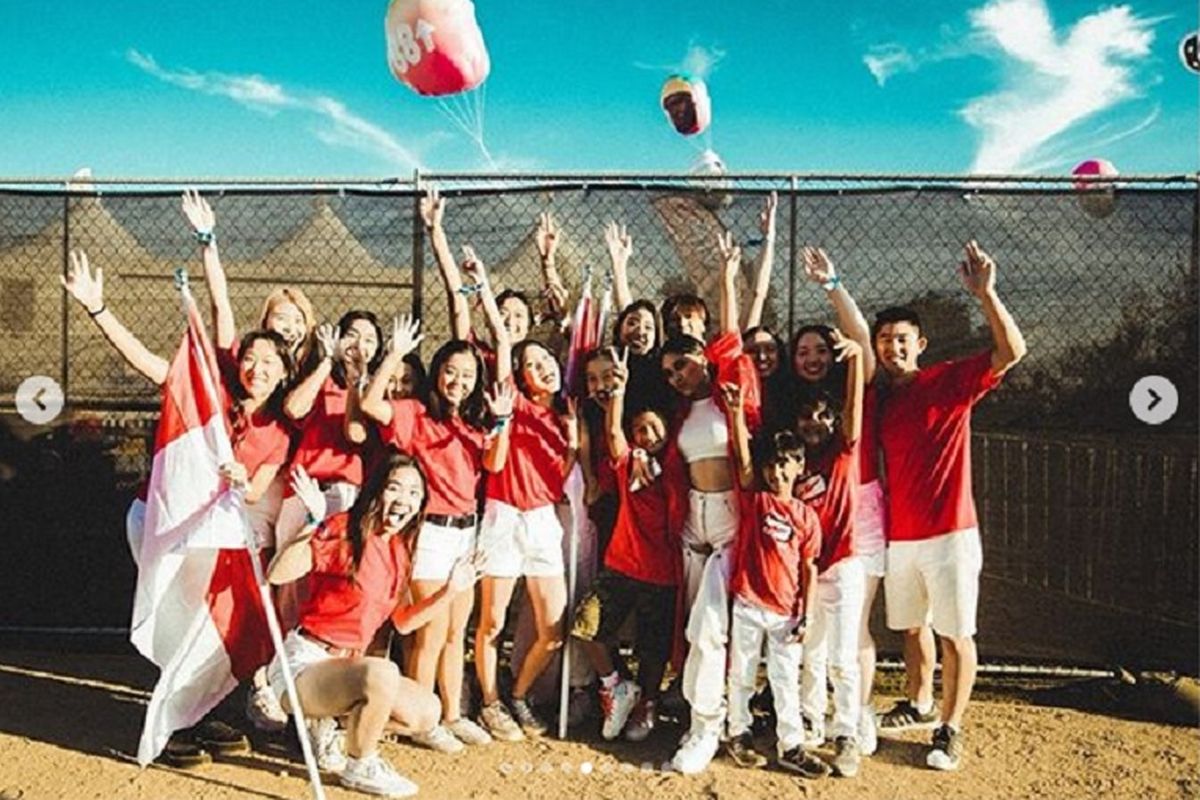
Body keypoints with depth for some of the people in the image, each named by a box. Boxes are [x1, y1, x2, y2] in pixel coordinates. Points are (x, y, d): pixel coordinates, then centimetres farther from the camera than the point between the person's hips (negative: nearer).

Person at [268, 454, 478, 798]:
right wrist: (314, 522, -37)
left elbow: (403, 622, 13)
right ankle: (359, 767, -6)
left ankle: (326, 724, 18)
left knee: (427, 713, 2)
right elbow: (277, 575, -28)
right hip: (303, 663, -8)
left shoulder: (400, 550, 6)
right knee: (382, 673, -34)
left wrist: (451, 590, 4)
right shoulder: (343, 530, -16)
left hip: (345, 666, 8)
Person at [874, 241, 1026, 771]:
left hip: (949, 533, -5)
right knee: (909, 627, 18)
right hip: (897, 537, 5)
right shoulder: (878, 399, 8)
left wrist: (984, 293, -28)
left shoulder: (949, 381, -7)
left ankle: (950, 729, 15)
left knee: (955, 634, 3)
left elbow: (1012, 350, -19)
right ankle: (920, 704, 37)